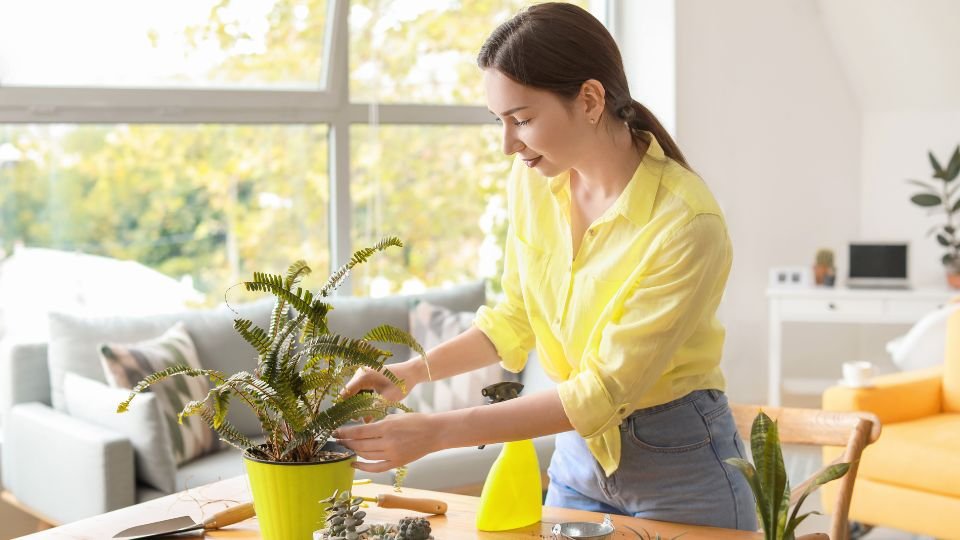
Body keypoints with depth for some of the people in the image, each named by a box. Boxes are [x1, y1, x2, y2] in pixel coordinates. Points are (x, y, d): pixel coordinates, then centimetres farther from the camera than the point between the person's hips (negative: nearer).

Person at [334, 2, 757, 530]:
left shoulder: (686, 222, -26)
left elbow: (605, 388, -25)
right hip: (578, 455, 5)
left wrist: (437, 431, -27)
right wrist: (415, 370, -10)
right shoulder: (531, 184, -9)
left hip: (678, 468, -5)